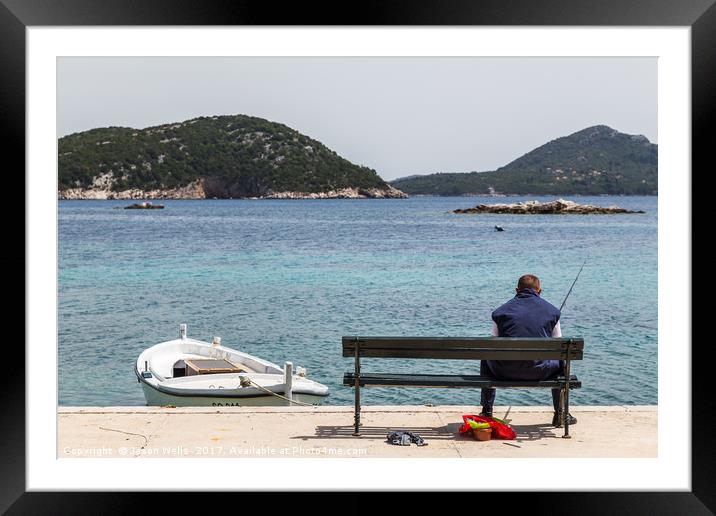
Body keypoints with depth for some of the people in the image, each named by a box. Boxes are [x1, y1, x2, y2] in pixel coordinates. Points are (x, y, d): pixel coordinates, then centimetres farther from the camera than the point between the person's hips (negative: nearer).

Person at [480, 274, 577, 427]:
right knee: (561, 360, 31)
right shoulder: (552, 310, 10)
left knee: (486, 358, 34)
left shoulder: (500, 311, 10)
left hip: (504, 372, 1)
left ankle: (486, 411, 35)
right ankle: (560, 414, 32)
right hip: (538, 371, 0)